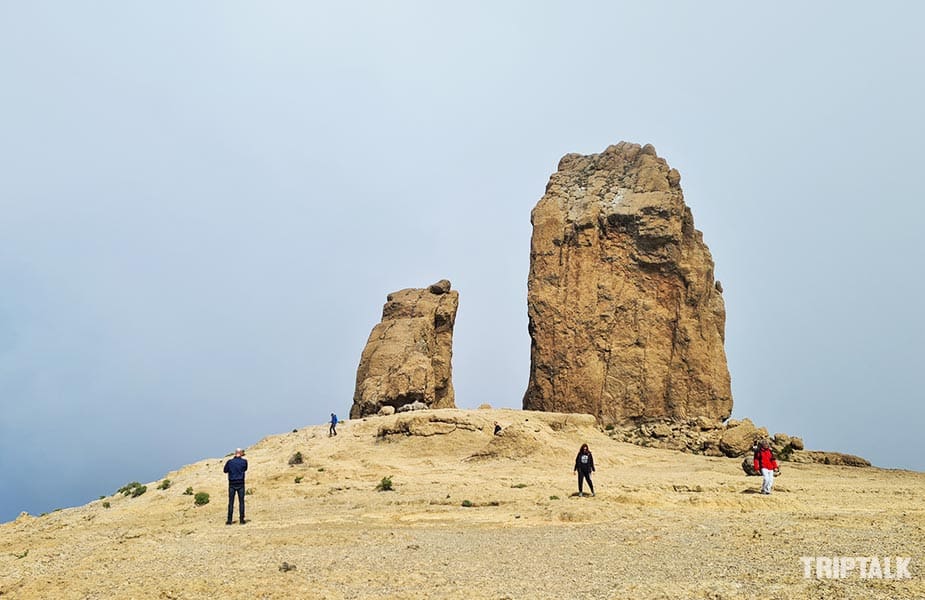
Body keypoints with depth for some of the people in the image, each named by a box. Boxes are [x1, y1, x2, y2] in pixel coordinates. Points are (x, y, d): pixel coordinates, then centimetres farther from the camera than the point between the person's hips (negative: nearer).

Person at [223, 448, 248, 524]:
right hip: (240, 484, -1)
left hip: (232, 484, 1)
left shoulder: (229, 462, -3)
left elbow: (225, 470, 9)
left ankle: (229, 520, 3)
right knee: (241, 502, 5)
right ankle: (241, 519, 4)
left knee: (231, 502, 4)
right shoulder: (244, 461, -4)